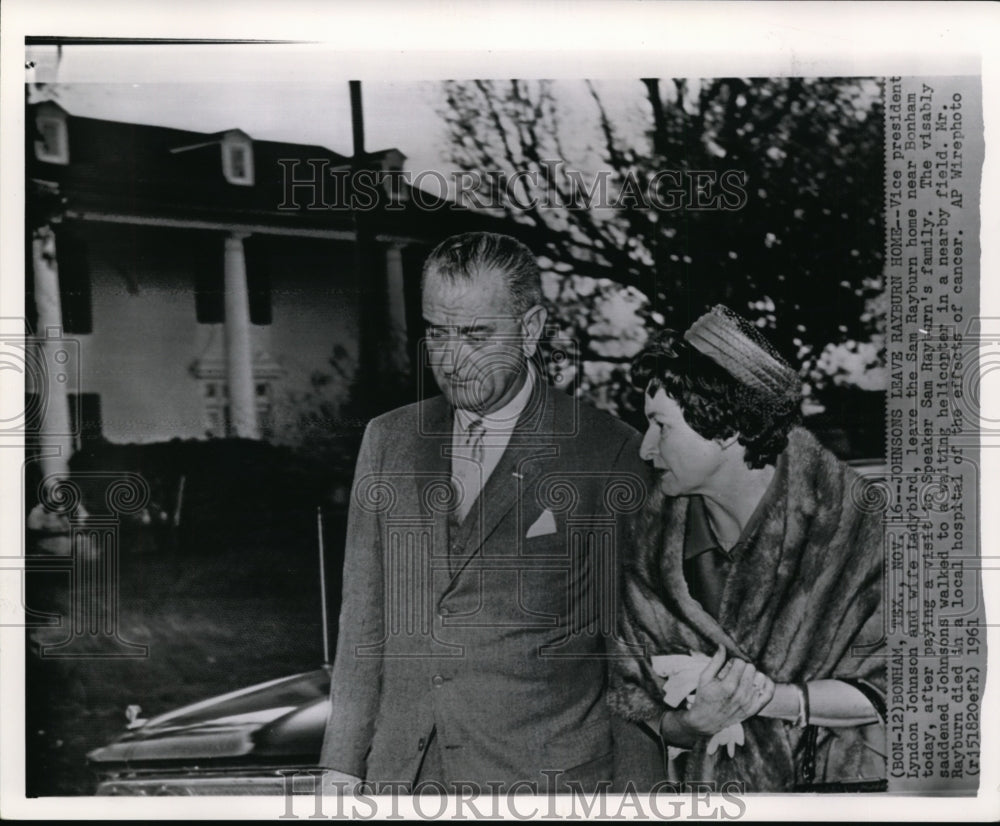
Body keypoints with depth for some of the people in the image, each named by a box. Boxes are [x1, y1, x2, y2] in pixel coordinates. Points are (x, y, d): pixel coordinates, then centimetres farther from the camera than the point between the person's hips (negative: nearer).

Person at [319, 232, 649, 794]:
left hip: (541, 776, -3)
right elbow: (365, 620, 10)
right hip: (402, 773, 4)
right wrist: (342, 769, 6)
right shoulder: (388, 440, 8)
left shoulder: (610, 451, -6)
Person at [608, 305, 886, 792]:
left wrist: (771, 697, -16)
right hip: (706, 781, 3)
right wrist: (692, 723, -15)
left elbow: (887, 692, -7)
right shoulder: (653, 545, 1)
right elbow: (634, 705, 3)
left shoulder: (849, 522, -8)